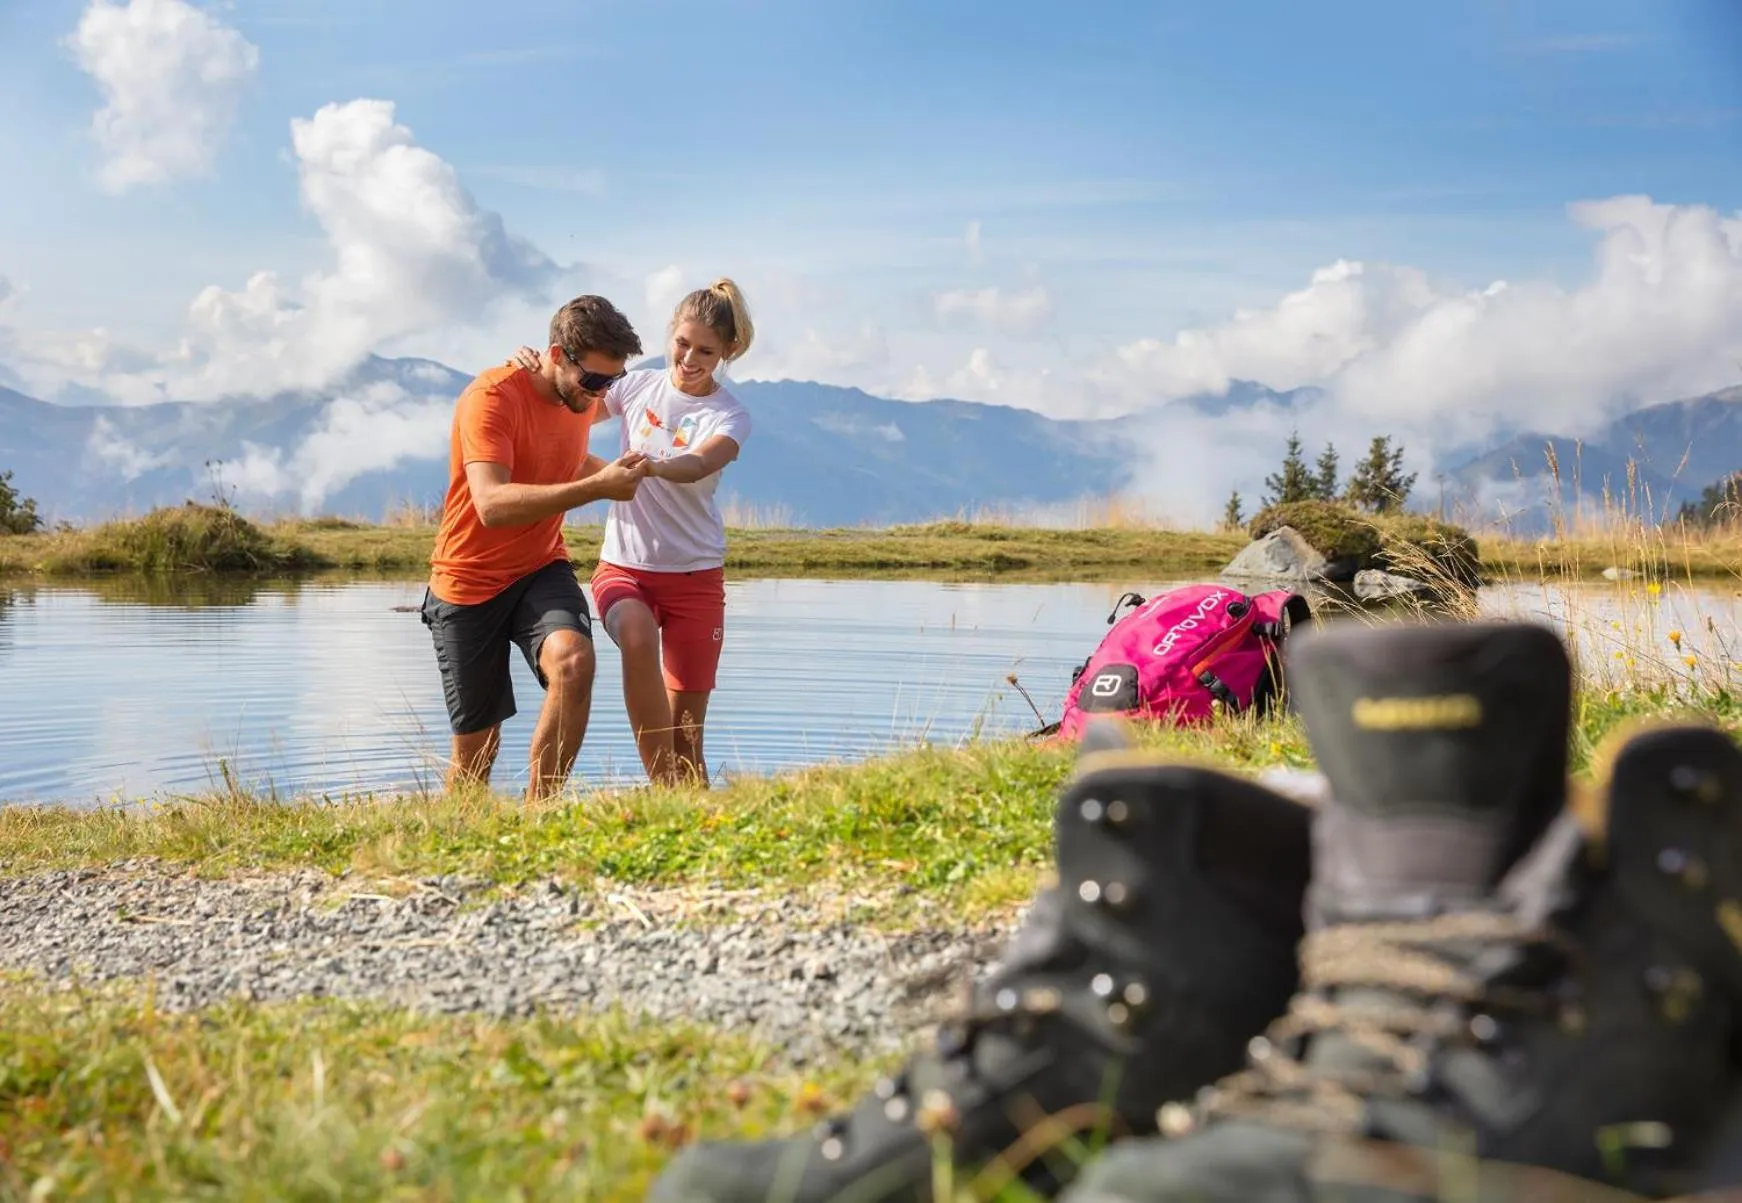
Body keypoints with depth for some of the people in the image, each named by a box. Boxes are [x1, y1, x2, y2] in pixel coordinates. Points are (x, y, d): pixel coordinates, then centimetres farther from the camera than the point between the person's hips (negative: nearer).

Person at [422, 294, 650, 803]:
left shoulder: (583, 398, 1)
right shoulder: (492, 397, -21)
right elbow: (492, 505, -35)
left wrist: (613, 472, 7)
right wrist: (596, 487, -40)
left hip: (540, 570, 4)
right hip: (470, 583, -4)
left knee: (573, 661, -29)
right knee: (476, 749, 4)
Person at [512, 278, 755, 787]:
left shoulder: (730, 416, -2)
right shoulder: (639, 386, 5)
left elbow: (698, 465, -25)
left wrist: (653, 466, -46)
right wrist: (534, 371, 0)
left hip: (694, 575, 0)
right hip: (623, 565, 0)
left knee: (686, 731, 0)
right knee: (636, 635, -34)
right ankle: (663, 791, -33)